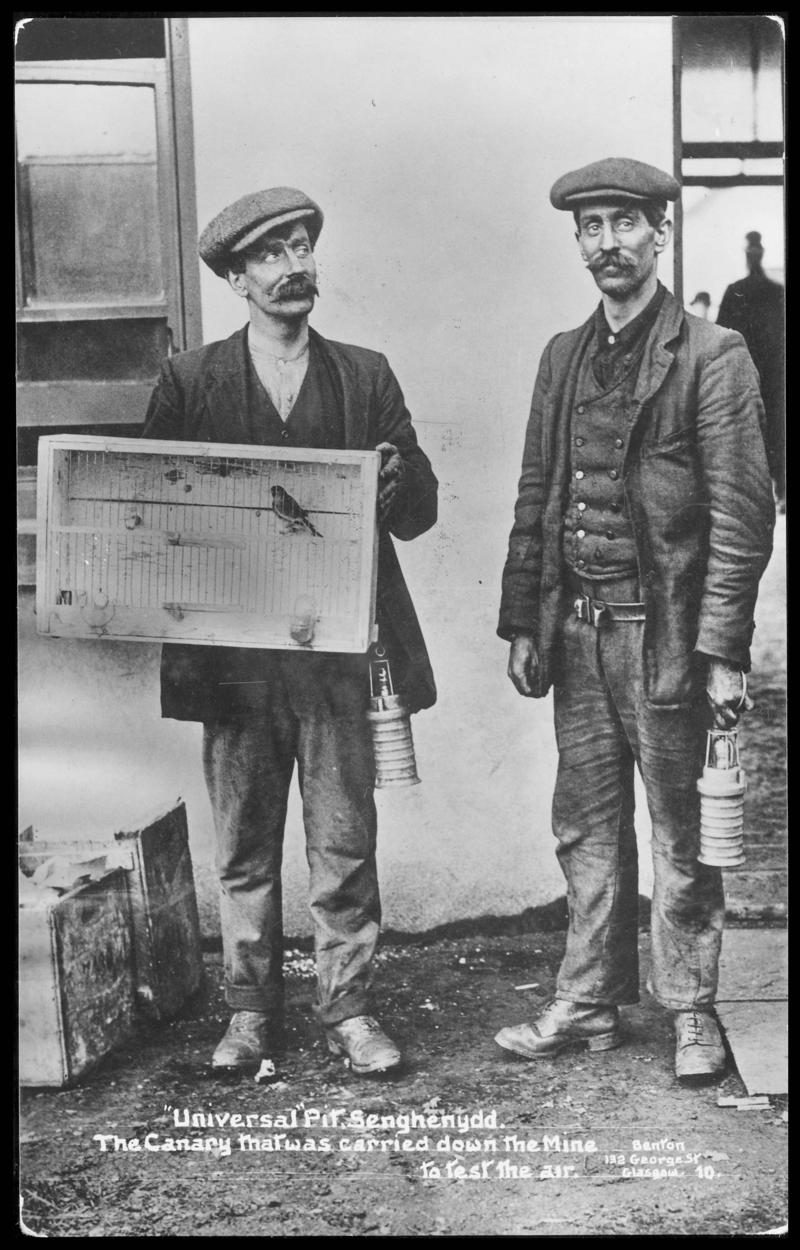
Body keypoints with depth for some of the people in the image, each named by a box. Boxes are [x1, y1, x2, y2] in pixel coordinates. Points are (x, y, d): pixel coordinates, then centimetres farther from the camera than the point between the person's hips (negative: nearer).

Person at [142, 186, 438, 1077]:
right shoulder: (188, 381, 6)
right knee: (243, 849, 9)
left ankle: (349, 1011, 17)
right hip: (232, 654, 0)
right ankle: (251, 1013, 22)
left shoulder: (366, 377, 9)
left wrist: (397, 483, -17)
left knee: (344, 843, 4)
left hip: (336, 648, 0)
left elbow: (418, 515, 5)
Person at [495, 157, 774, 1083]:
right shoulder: (563, 357, 12)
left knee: (680, 833, 6)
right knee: (586, 830, 12)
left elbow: (742, 513, -9)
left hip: (665, 632, -5)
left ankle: (691, 1013, 21)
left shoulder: (712, 356, -5)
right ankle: (587, 1005, 25)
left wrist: (723, 651, -14)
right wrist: (522, 625, 9)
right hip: (576, 632, 5)